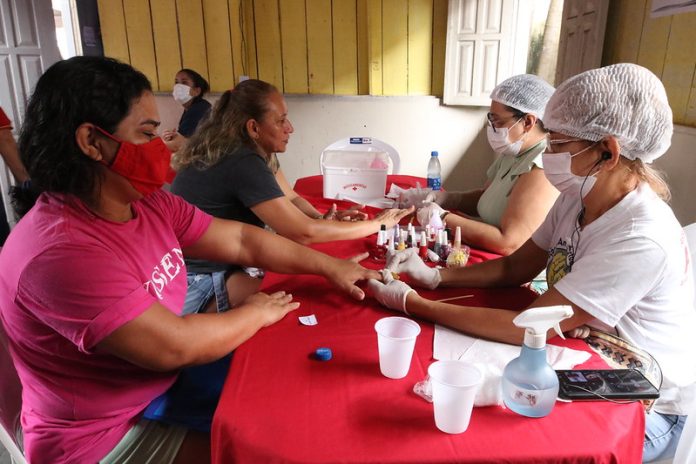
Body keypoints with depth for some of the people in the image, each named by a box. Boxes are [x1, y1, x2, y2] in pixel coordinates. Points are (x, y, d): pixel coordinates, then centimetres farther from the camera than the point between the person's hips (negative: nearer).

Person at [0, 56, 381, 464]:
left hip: (165, 387, 7)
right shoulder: (58, 252, -31)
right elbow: (173, 347, -32)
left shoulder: (150, 204, -4)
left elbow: (242, 240, 0)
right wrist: (256, 314, -15)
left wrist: (330, 267, -2)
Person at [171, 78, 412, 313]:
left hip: (223, 261, 8)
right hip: (193, 280, -8)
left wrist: (324, 219, -14)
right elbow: (304, 232, -30)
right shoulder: (243, 163, -29)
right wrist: (378, 223, -22)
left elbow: (292, 199, 7)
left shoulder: (255, 151, -1)